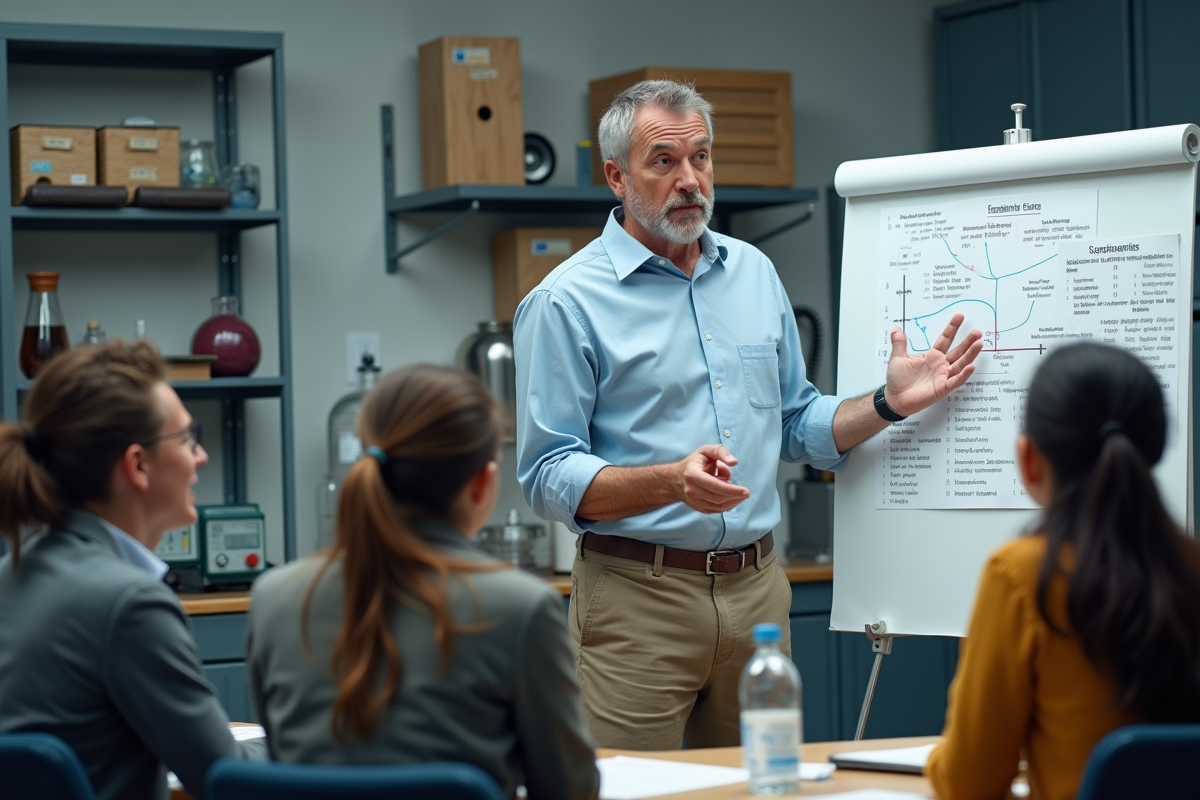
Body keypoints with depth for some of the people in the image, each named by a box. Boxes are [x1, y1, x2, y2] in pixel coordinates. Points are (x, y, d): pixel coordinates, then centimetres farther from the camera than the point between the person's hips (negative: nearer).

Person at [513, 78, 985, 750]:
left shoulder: (754, 273, 13)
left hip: (757, 590, 6)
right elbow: (550, 477, -11)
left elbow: (796, 426, 20)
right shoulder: (568, 303, -6)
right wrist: (672, 482, -25)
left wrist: (891, 404, 4)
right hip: (638, 597, -5)